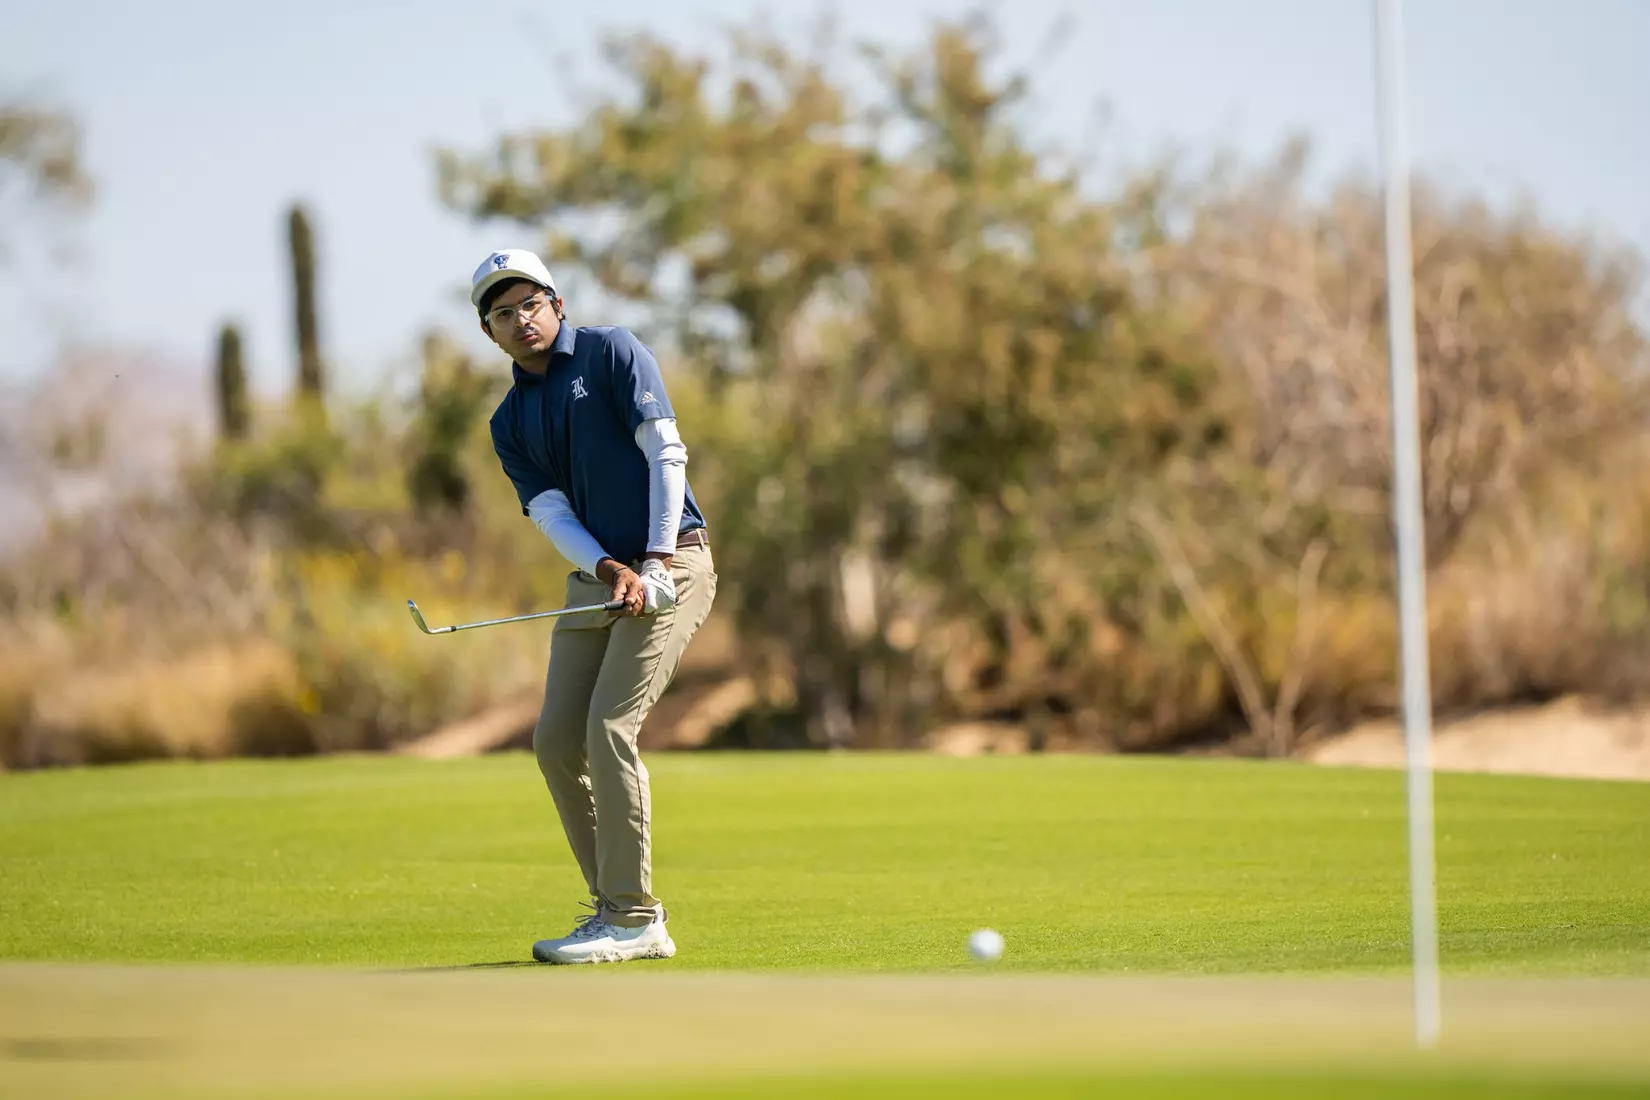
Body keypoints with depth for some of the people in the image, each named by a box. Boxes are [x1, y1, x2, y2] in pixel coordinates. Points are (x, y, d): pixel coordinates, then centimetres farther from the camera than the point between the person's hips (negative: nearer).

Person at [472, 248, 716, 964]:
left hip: (667, 564, -7)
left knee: (611, 726, -17)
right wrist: (608, 568, -18)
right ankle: (616, 907, 8)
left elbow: (666, 453, -10)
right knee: (556, 739, -1)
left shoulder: (611, 353, -2)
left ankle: (633, 918, -13)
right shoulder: (510, 421, 13)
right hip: (594, 578, 7)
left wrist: (656, 562, -18)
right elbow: (549, 510, 1)